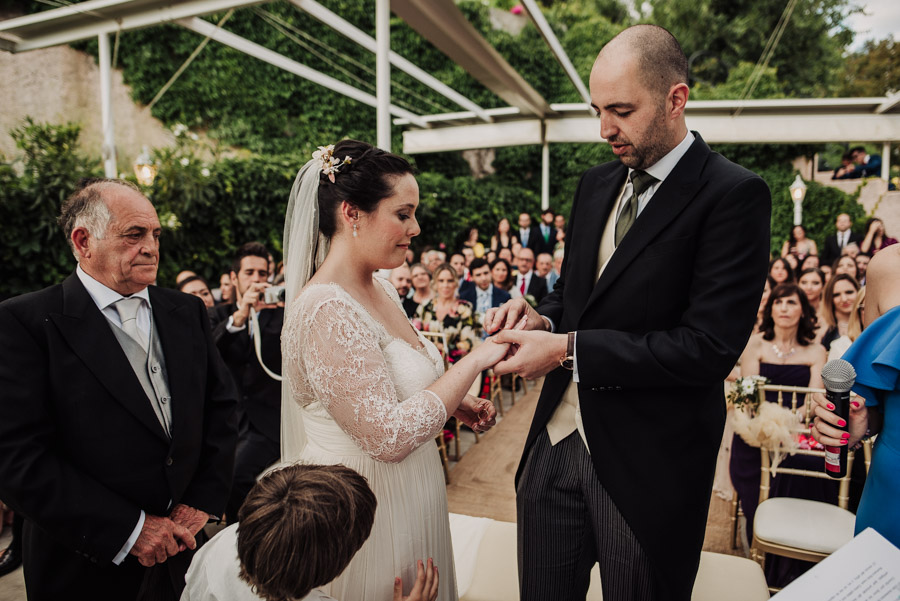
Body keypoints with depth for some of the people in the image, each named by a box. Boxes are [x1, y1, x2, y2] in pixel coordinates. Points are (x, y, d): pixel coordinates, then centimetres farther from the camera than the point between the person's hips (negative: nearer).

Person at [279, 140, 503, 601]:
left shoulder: (381, 290, 3)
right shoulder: (324, 311, -25)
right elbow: (388, 435, -29)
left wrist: (456, 403, -2)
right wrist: (474, 361, -23)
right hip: (366, 512, -8)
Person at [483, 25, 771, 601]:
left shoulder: (734, 195, -13)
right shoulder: (597, 184, 8)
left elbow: (709, 347, -20)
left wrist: (569, 349, -20)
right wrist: (541, 318, -6)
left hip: (645, 466, -5)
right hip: (556, 439, 6)